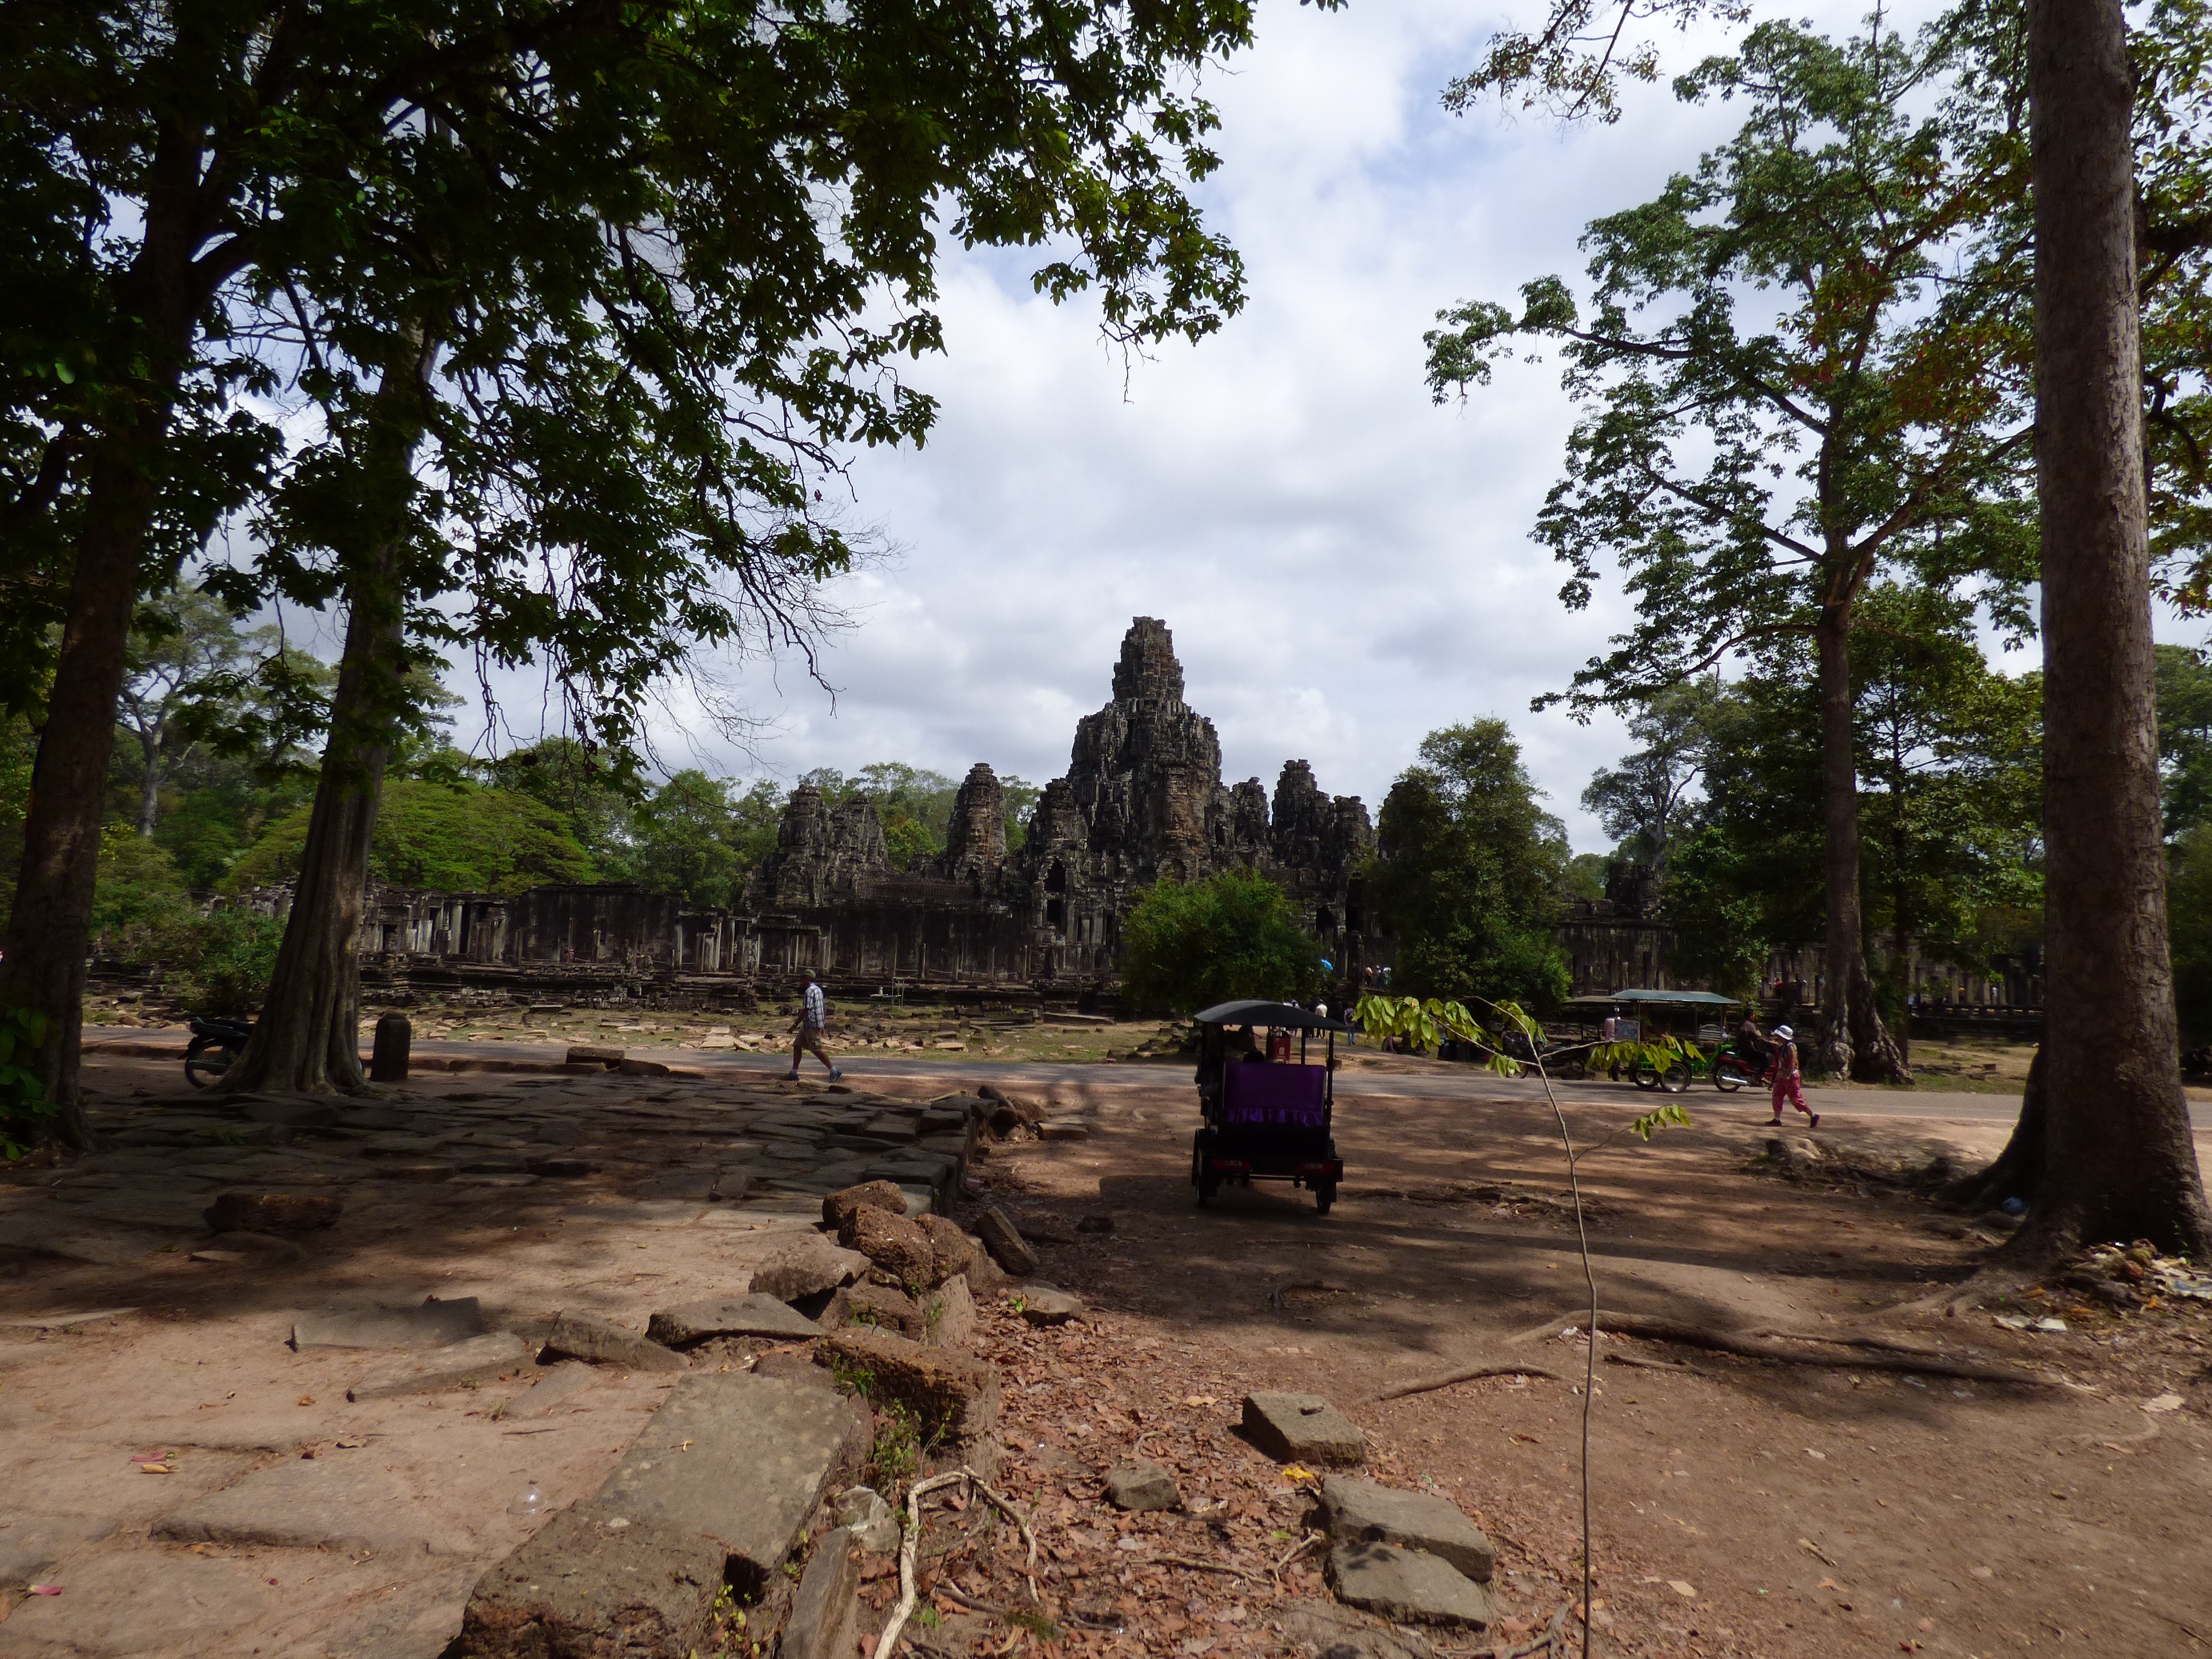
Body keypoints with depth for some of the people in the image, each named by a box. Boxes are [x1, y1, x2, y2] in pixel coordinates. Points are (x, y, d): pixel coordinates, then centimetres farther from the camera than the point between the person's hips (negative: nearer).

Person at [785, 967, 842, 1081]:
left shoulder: (810, 991, -16)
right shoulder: (818, 990, 16)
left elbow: (806, 1010, -21)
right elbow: (824, 1008, 19)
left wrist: (795, 1025, -18)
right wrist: (823, 1025, 22)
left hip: (811, 1025, -10)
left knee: (817, 1050, -7)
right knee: (797, 1046, 11)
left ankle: (834, 1071, -4)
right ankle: (793, 1073, 12)